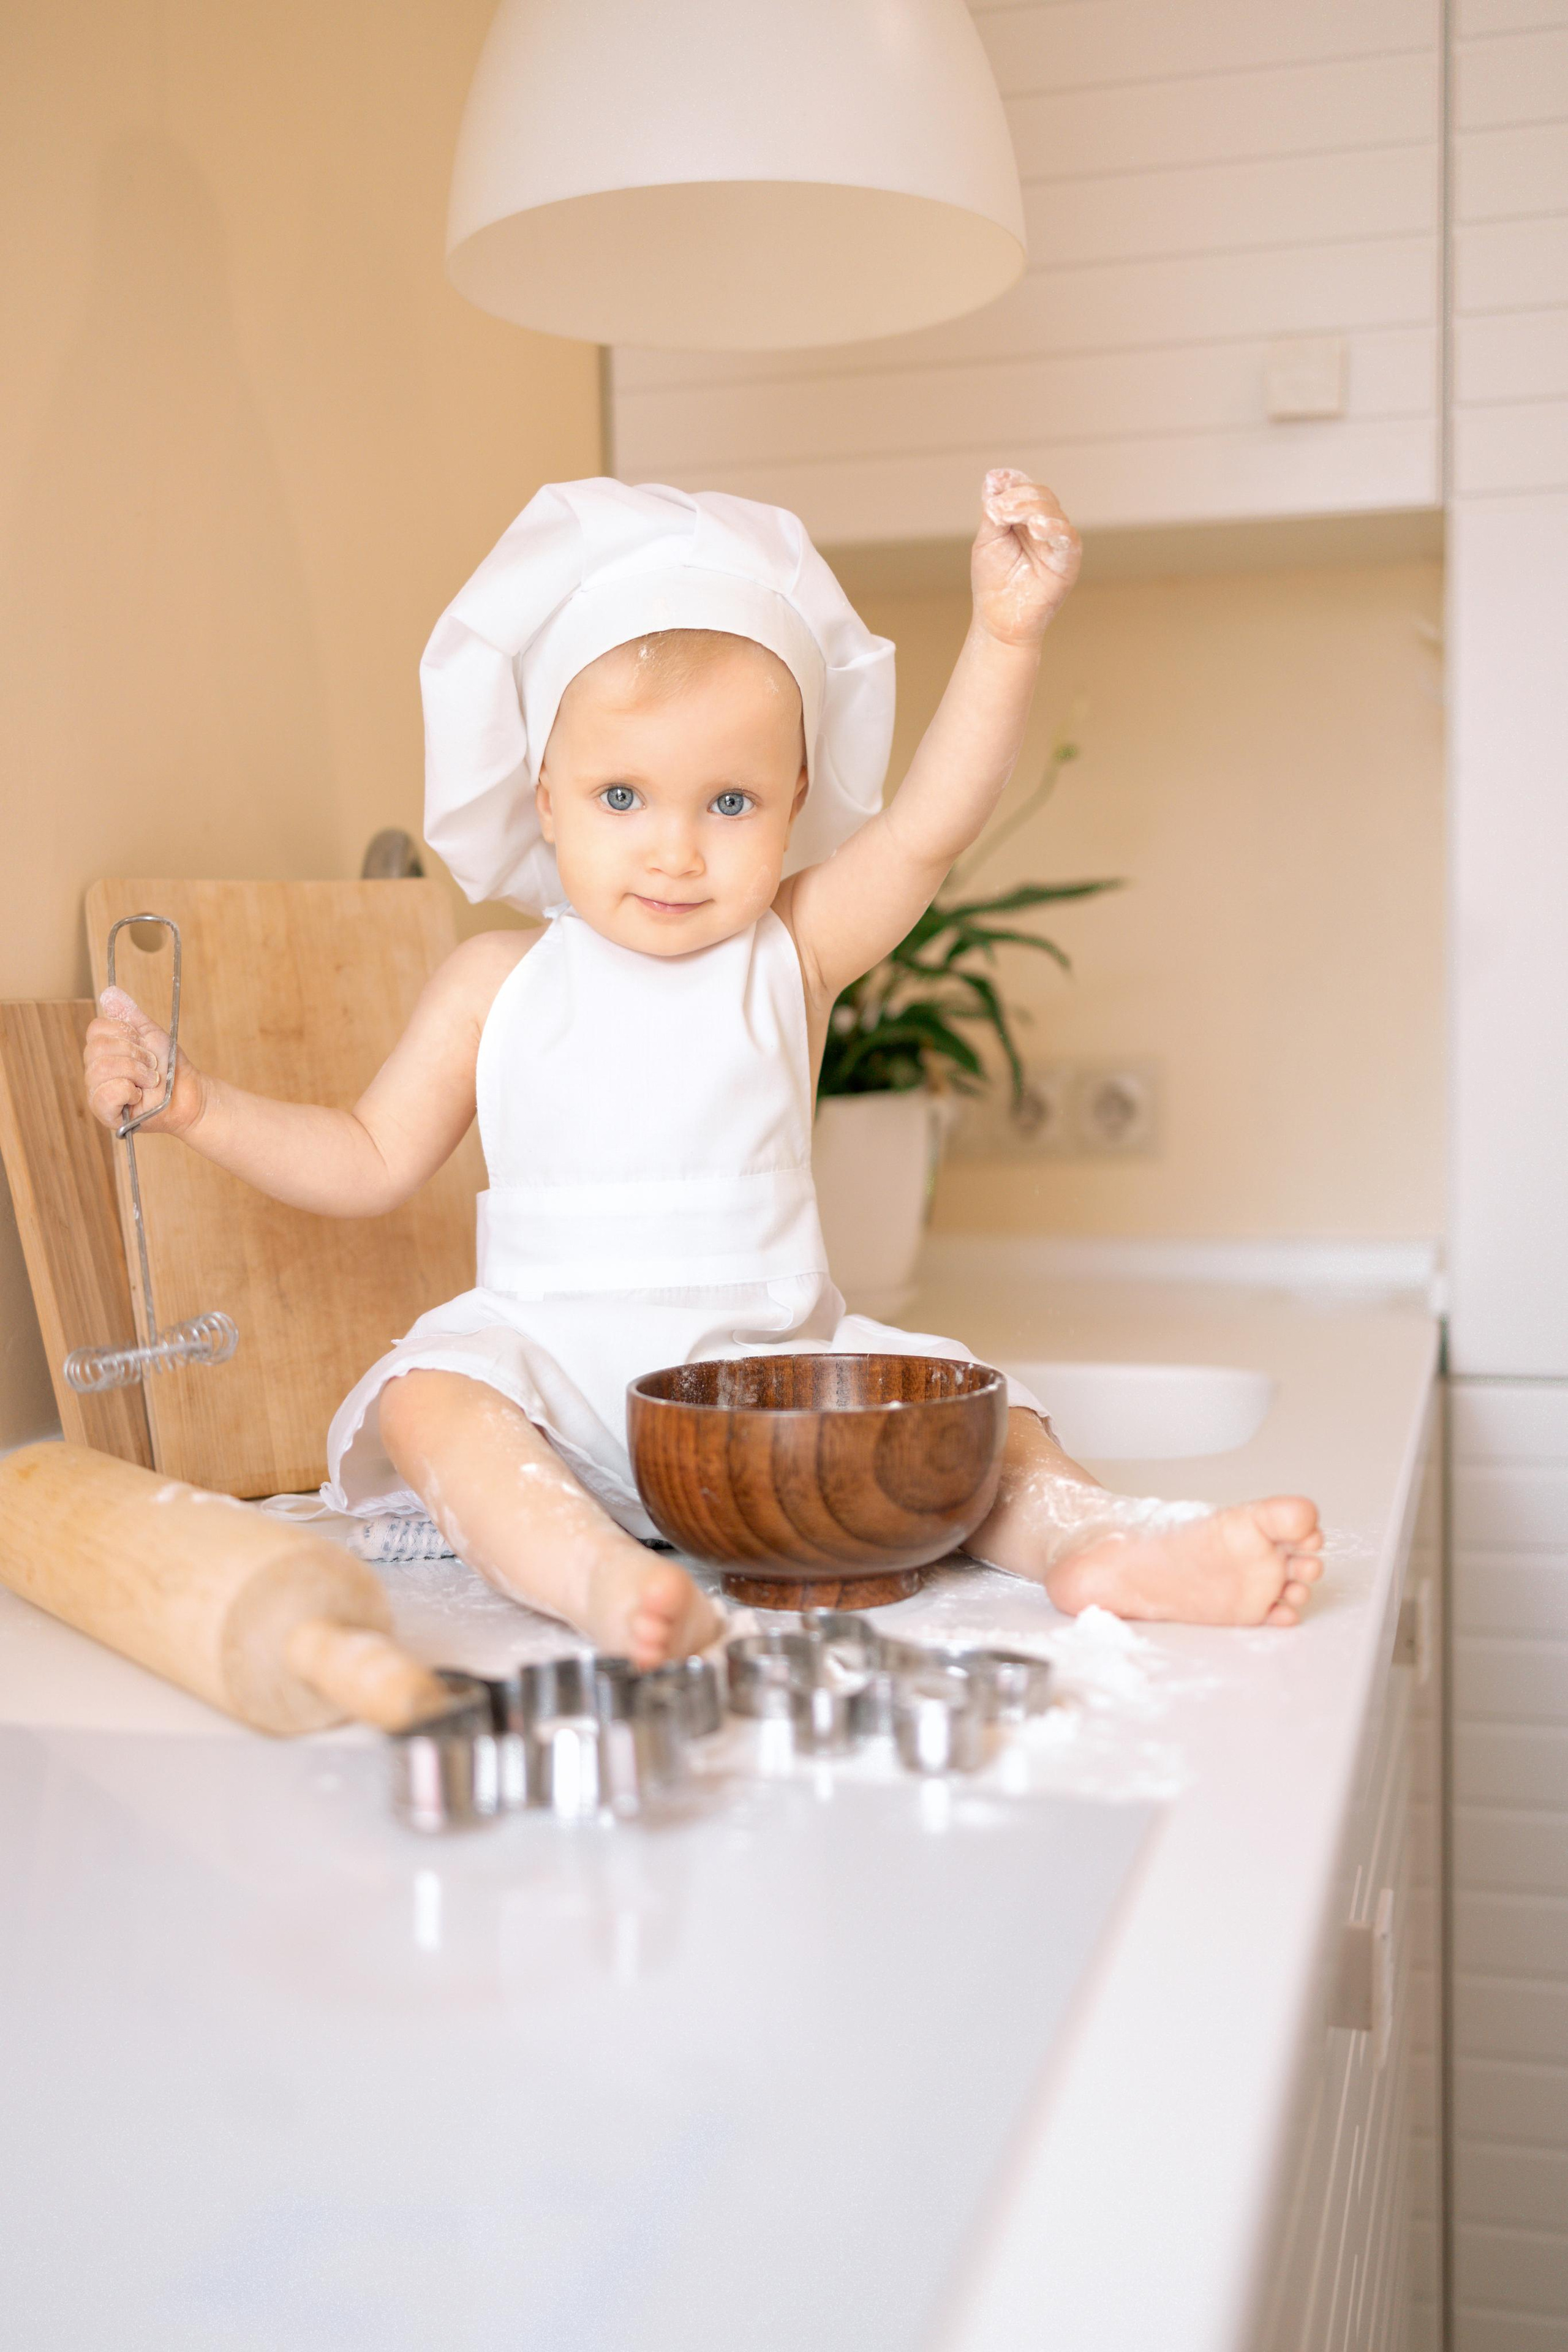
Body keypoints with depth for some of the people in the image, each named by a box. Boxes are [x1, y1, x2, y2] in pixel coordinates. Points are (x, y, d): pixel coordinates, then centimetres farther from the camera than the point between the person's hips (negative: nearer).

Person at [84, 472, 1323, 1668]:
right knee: (429, 1398, -30)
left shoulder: (789, 953, 0)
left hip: (773, 1357, 1)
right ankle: (599, 1572, -50)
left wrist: (1008, 636, -28)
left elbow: (928, 830, -16)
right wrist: (199, 1105, 0)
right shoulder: (499, 983, 4)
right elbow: (372, 1160, 12)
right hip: (553, 1361, -1)